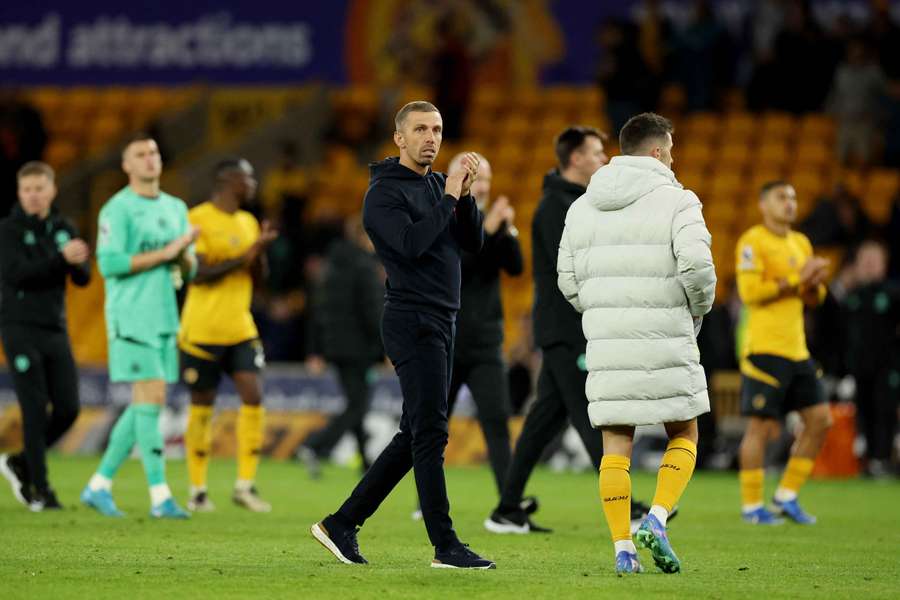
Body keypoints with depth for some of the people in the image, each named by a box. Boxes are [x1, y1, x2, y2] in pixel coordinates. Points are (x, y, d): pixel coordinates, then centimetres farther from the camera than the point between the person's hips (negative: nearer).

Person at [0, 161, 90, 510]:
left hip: (56, 330, 5)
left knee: (68, 409, -1)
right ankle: (40, 489, -1)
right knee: (36, 410, -8)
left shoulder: (63, 230, 11)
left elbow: (83, 278, 4)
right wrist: (61, 258, -27)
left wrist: (78, 262, -20)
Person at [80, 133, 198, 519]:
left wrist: (183, 255, -6)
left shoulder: (175, 208, 16)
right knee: (151, 398, -12)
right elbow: (109, 263, -15)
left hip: (165, 318, 7)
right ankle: (160, 497, -11)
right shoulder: (117, 209, -6)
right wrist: (164, 253, -15)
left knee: (142, 406, 7)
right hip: (131, 317, -7)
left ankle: (99, 486, 15)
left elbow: (189, 270, 18)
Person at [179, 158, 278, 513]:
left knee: (253, 396, -8)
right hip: (202, 332, -6)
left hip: (241, 330, 6)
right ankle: (197, 491, 13)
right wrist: (244, 257, -19)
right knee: (202, 407, 2)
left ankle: (245, 486, -1)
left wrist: (259, 252, -4)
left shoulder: (248, 223, 13)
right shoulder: (197, 219, -10)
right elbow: (199, 273, -17)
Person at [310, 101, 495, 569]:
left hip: (441, 322, 9)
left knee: (415, 436, 10)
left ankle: (342, 524, 16)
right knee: (430, 433, -10)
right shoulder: (385, 192, -8)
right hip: (412, 322, -9)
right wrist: (449, 198, -16)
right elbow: (411, 243, -23)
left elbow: (474, 243, 10)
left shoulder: (437, 185, 16)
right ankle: (445, 547, -11)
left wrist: (465, 194, -4)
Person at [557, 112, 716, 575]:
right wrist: (697, 311, 2)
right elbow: (696, 266, -17)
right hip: (665, 343, -4)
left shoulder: (583, 207, 11)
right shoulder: (677, 201, -4)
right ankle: (657, 519, -9)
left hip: (606, 344, 4)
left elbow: (569, 281, 10)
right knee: (684, 436, 11)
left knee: (616, 445, 7)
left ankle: (623, 549, 0)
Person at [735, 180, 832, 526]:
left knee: (820, 420, 5)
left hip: (797, 349, 8)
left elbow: (814, 300, 22)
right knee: (761, 426, -5)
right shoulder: (753, 242, -7)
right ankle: (751, 506, 2)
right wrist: (796, 280, -16)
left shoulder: (800, 243, 18)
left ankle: (786, 497, 14)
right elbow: (750, 291, -17)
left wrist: (815, 283, -1)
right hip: (765, 348, -8)